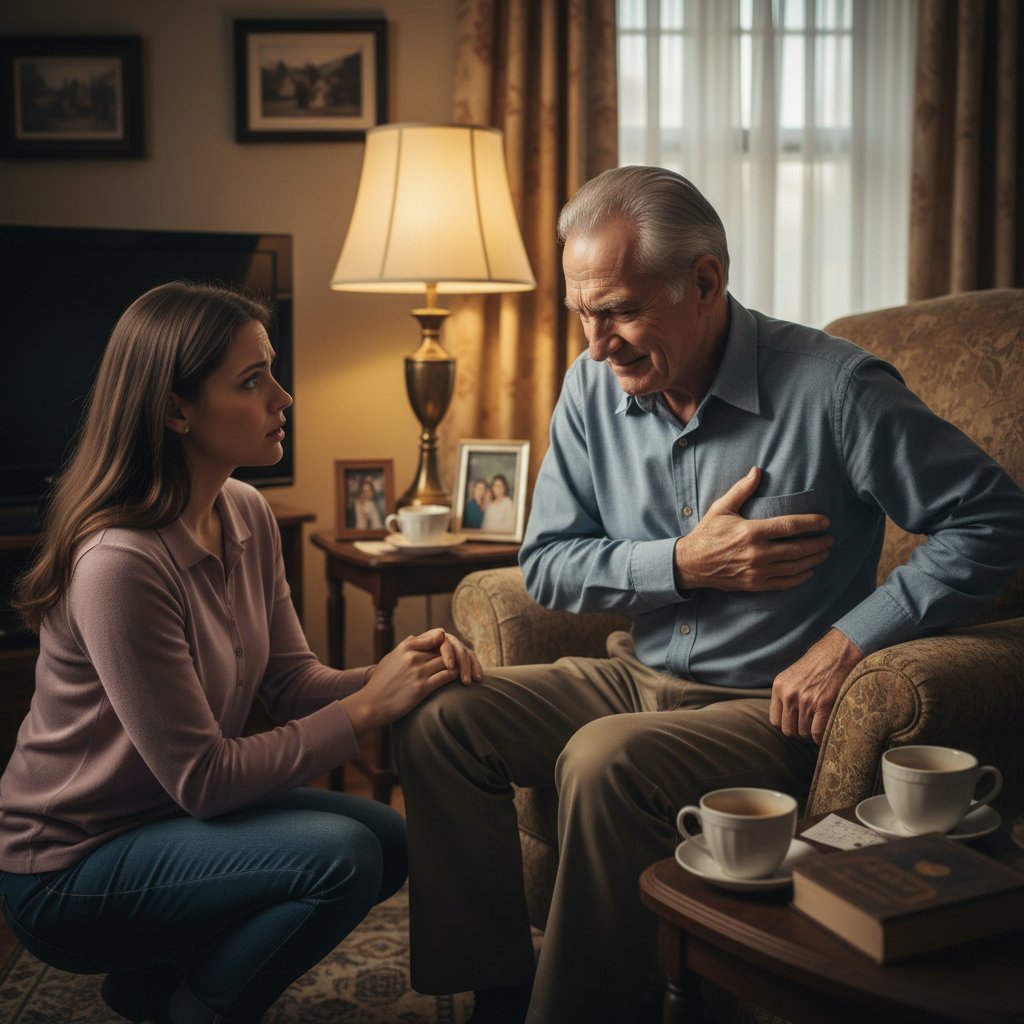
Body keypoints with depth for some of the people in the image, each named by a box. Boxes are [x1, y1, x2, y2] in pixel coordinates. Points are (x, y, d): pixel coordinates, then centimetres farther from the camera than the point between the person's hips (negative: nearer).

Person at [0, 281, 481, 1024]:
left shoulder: (248, 516, -2)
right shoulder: (120, 563, -29)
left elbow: (292, 683, 0)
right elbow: (203, 779, -26)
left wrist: (400, 673, -19)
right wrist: (368, 707, -22)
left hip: (167, 816, 9)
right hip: (67, 871, -9)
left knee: (392, 842, 5)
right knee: (341, 858, -24)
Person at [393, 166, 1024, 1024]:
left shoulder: (833, 390, -15)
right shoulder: (594, 387, 1)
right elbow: (546, 565, 3)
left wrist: (850, 641, -17)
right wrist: (684, 563, -13)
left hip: (769, 706, -6)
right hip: (638, 676, 6)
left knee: (605, 761, -32)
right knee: (439, 722, -10)